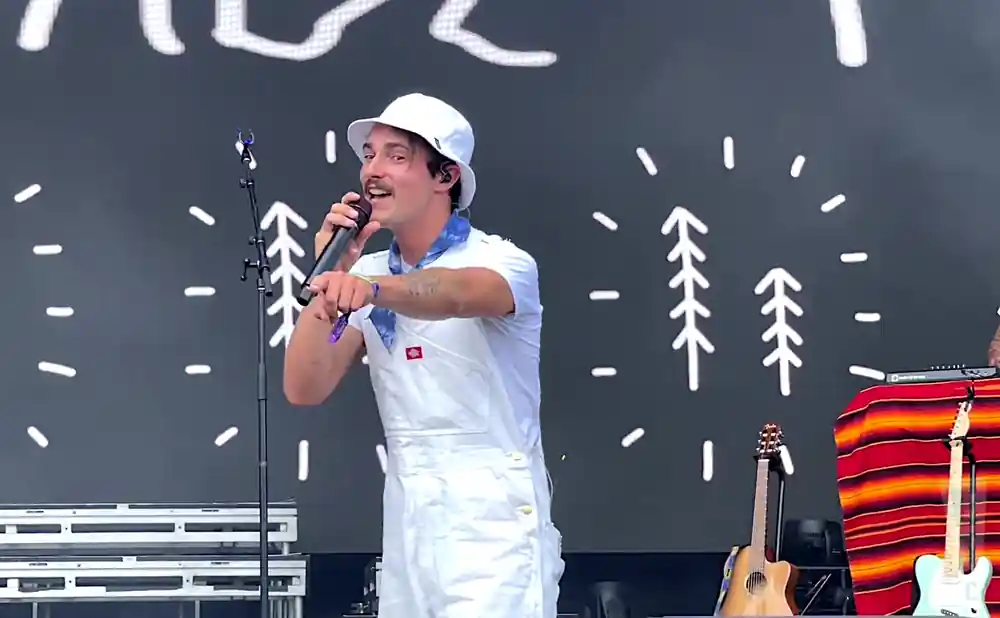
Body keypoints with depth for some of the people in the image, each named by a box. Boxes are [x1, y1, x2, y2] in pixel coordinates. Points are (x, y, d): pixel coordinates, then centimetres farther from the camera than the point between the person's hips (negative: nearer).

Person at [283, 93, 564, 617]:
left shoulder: (502, 262, -8)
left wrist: (372, 288, -52)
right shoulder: (366, 276, 9)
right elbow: (304, 390, 0)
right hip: (404, 524, 5)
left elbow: (456, 295, -32)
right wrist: (330, 273, -9)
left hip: (494, 522, -5)